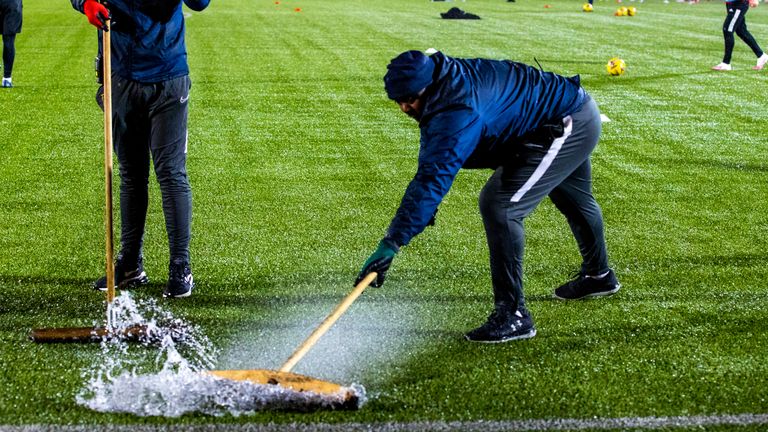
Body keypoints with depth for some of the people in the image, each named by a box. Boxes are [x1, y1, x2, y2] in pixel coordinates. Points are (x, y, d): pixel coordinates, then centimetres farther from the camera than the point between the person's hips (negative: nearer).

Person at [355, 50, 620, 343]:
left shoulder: (459, 111, -36)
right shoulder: (449, 76, -6)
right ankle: (598, 276, 59)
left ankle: (513, 315, -16)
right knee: (574, 200, 33)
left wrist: (393, 241, -47)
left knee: (499, 206, -21)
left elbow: (434, 177, -44)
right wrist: (427, 201, 2)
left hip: (569, 127, -11)